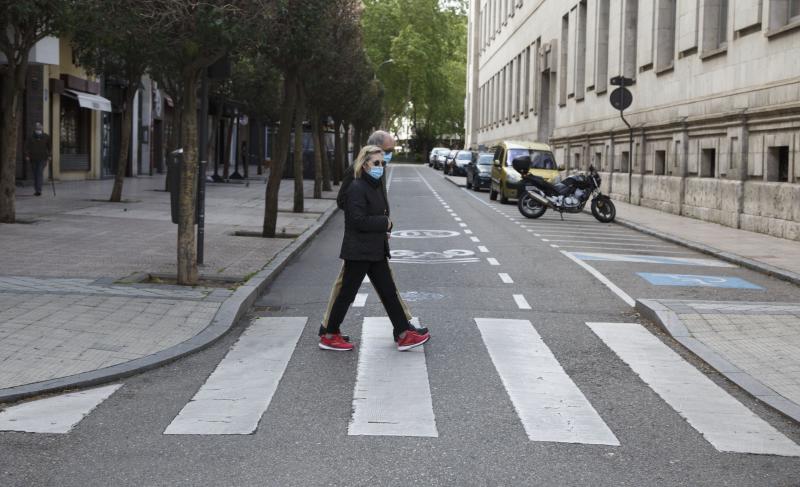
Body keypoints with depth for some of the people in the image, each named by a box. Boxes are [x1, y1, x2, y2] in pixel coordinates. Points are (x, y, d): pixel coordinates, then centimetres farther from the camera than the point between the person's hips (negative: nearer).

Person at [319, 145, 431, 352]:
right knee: (347, 293, 1)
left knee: (389, 292, 10)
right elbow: (358, 220, -23)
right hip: (358, 251, -9)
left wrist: (385, 227, 2)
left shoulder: (375, 187, 14)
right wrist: (385, 222, -14)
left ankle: (404, 334, 14)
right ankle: (329, 336, 13)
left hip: (375, 251, 9)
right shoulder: (357, 188, -16)